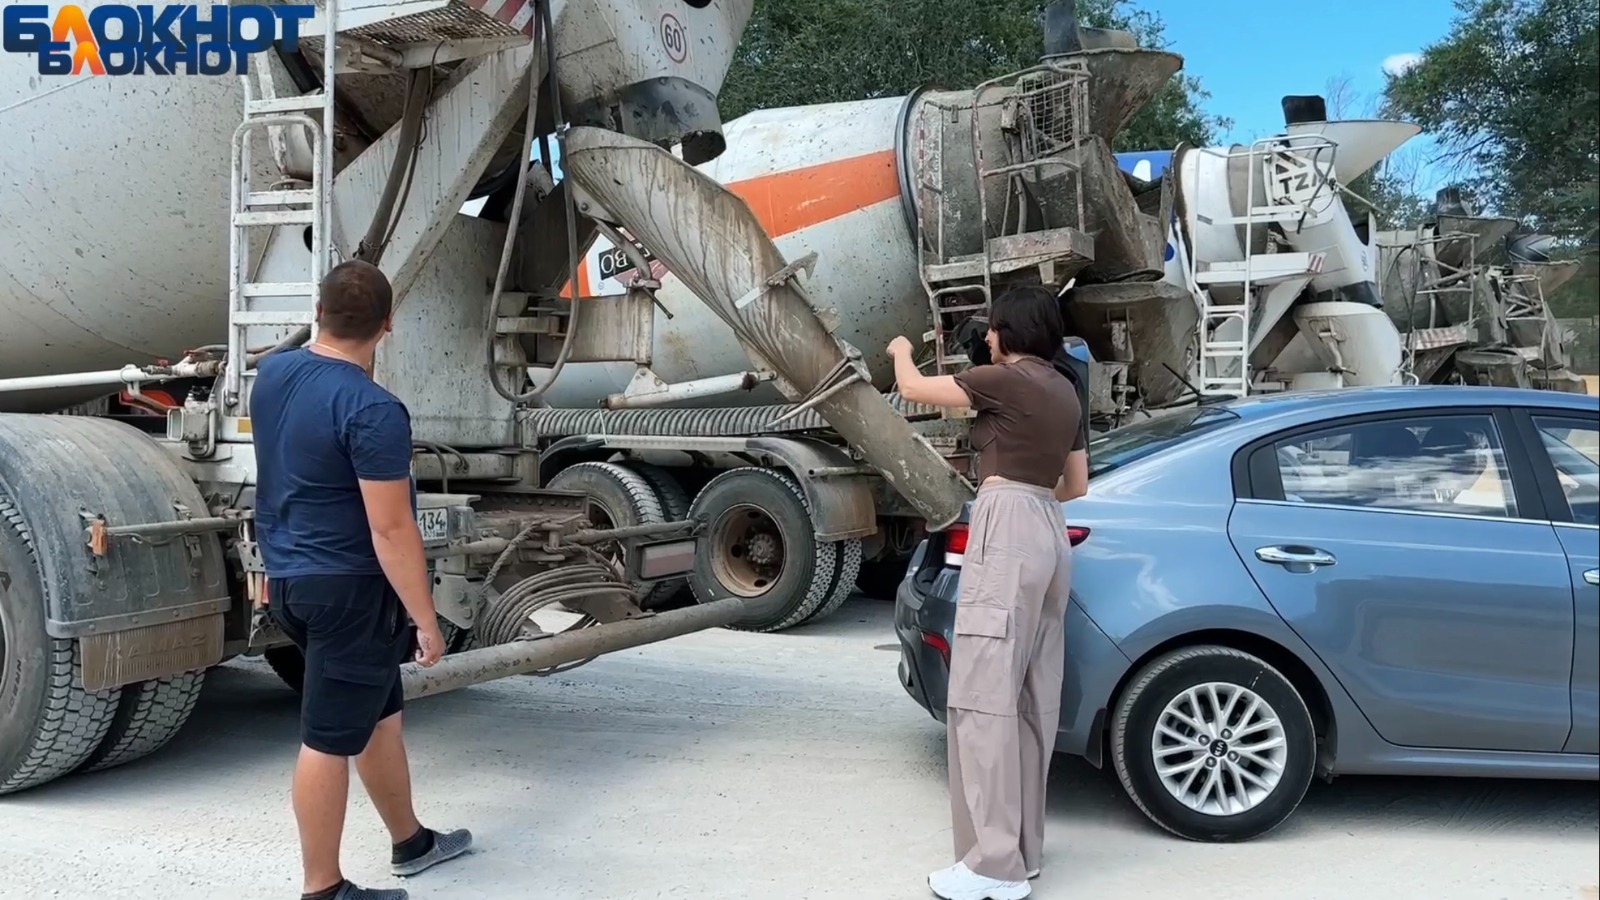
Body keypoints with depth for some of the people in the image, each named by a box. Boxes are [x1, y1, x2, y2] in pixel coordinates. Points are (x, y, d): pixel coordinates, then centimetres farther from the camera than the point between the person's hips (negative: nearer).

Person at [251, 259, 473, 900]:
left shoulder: (272, 373, 3)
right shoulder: (373, 410, -23)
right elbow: (391, 529, -23)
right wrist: (426, 620, -16)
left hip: (289, 577, 9)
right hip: (348, 588, -9)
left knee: (380, 712, 22)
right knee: (330, 739, 2)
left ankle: (410, 841, 37)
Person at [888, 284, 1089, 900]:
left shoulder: (1007, 380, -8)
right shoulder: (1064, 391, 18)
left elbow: (913, 389, 0)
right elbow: (1076, 485, 24)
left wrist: (902, 352, 21)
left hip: (1006, 535, -9)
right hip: (1048, 534, 10)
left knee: (985, 695, -9)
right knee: (1029, 699, 11)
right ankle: (1022, 846, 18)